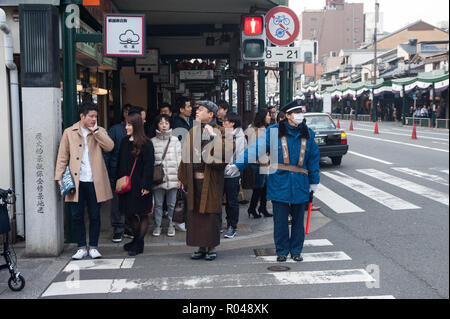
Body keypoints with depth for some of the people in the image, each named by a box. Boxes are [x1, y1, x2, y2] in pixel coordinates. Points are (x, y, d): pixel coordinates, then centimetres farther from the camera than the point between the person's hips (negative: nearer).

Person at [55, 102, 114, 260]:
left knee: (95, 216, 7)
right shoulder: (69, 132, 6)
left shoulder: (100, 132, 8)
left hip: (94, 181, 0)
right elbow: (62, 157, 6)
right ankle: (82, 247, 16)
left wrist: (95, 131, -12)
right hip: (76, 181, 0)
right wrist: (59, 176, -1)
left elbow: (109, 146, -12)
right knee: (77, 216, 4)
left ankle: (93, 247, 19)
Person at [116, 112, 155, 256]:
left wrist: (146, 185, -17)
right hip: (126, 184, 6)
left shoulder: (146, 144, -9)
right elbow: (120, 164, 14)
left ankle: (139, 244, 11)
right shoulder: (124, 142, 10)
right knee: (128, 213, 12)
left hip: (140, 185, -6)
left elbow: (149, 166, -12)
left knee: (143, 214, 2)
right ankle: (137, 238, 31)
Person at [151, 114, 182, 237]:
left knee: (171, 204, 6)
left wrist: (180, 177, 0)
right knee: (158, 203, 6)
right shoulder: (153, 141, 4)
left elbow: (179, 160, 4)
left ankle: (171, 225, 20)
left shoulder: (175, 141, 4)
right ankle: (158, 225, 19)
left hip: (172, 178, 0)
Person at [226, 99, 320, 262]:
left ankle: (296, 250, 23)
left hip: (300, 184, 3)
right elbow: (256, 148, -5)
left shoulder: (308, 134, 9)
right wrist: (237, 164, -13)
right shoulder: (274, 131, -2)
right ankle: (282, 251, 17)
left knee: (298, 219, 9)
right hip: (279, 183, -2)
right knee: (280, 220, 2)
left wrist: (314, 181, 15)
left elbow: (313, 157, 15)